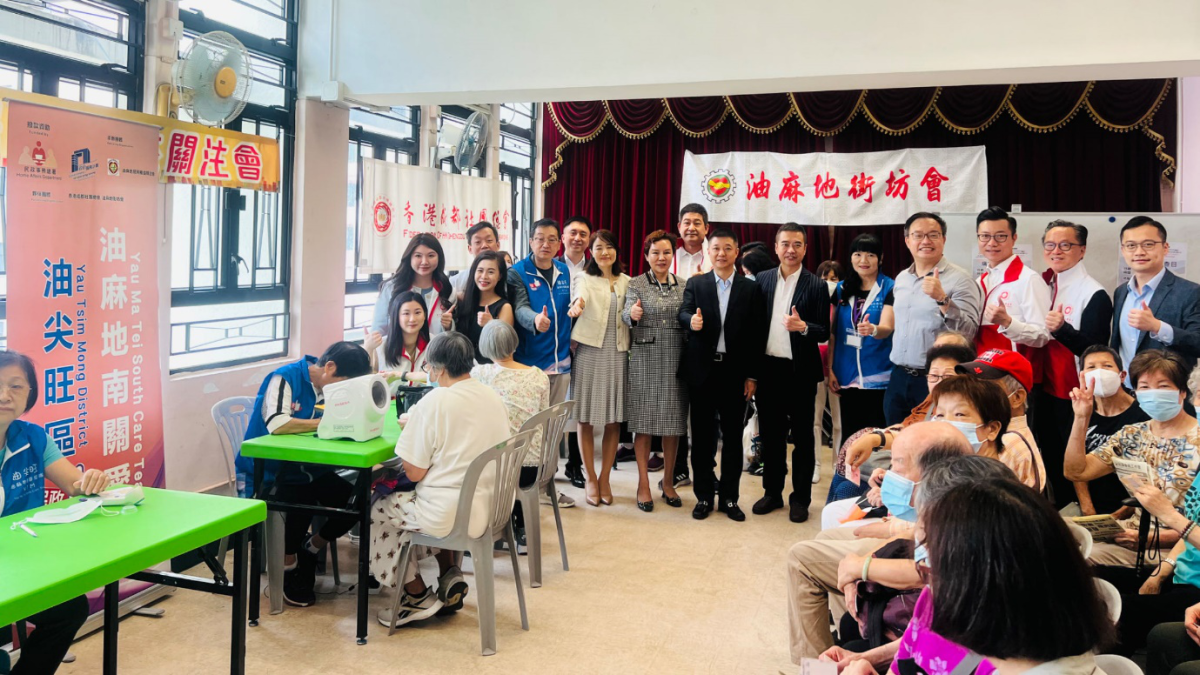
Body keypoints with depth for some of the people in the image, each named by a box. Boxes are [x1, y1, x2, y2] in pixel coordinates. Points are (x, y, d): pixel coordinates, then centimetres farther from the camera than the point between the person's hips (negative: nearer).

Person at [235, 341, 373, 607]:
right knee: (301, 500, -33)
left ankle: (309, 550, 17)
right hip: (265, 473, -7)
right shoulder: (284, 379, -18)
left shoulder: (327, 385, 5)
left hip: (302, 467, 7)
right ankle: (289, 565, -5)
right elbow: (277, 424, -33)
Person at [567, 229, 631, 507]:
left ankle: (605, 478, 18)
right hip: (590, 352, -2)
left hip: (618, 354, 3)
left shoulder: (626, 282, 12)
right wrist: (577, 305, -43)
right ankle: (590, 479, 15)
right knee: (586, 419, 2)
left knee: (614, 421, 4)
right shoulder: (586, 280, 2)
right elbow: (580, 296, -22)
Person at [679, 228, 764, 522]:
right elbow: (684, 313, -10)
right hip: (702, 370, 0)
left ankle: (729, 497, 18)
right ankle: (704, 496, 18)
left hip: (735, 372, 0)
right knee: (702, 436, 7)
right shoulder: (695, 284, 5)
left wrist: (752, 376, -3)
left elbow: (755, 335, 1)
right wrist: (691, 320, -34)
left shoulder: (750, 289, 4)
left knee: (733, 436, 7)